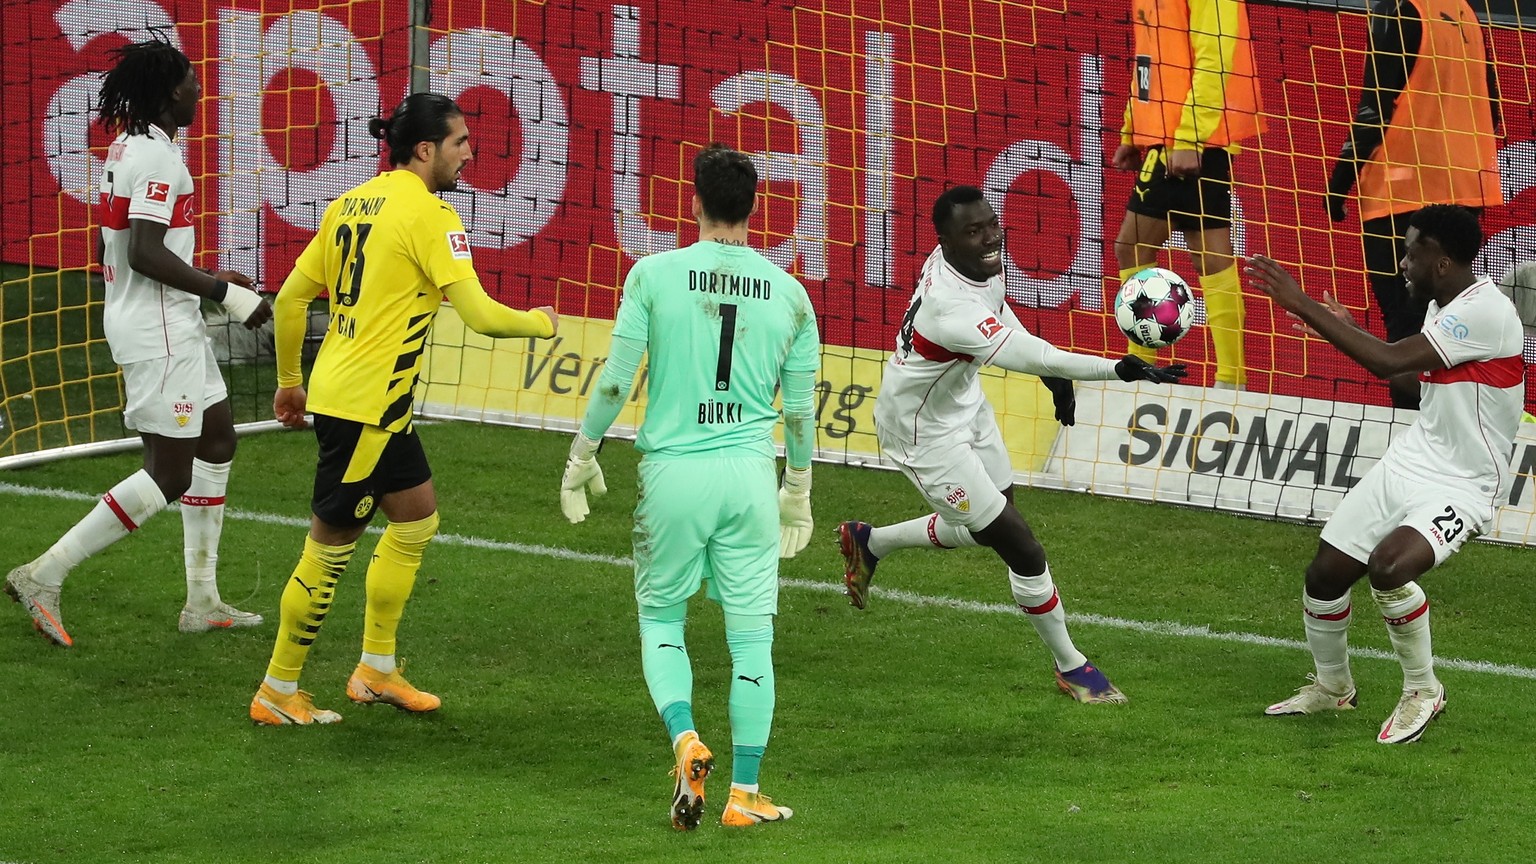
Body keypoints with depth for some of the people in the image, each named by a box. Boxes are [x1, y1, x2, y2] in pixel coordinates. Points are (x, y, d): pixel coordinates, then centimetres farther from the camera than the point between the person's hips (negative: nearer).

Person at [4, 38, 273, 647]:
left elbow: (113, 249, 17)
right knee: (169, 476, -6)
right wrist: (223, 292, -19)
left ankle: (203, 601, 21)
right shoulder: (158, 156, -19)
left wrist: (206, 282, 20)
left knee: (217, 440, 17)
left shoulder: (126, 147, 10)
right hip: (159, 331, -10)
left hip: (171, 328, 10)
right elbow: (146, 254, -27)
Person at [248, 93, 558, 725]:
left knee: (417, 520, 19)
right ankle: (277, 694, 8)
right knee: (330, 547, 0)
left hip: (336, 388, 9)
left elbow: (290, 299, 13)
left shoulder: (352, 204, 10)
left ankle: (376, 671, 26)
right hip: (365, 404, -9)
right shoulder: (429, 214, -14)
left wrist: (289, 382, 23)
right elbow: (480, 315, -18)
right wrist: (541, 323, 1)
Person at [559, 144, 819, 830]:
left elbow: (616, 378, -4)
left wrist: (582, 453, 11)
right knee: (751, 636, 7)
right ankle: (744, 794, 8)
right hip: (750, 475, 1)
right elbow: (801, 407, 9)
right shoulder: (788, 293, 3)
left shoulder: (654, 275, -4)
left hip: (672, 470, -1)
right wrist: (798, 489, 23)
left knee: (660, 618, 14)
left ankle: (685, 740, -10)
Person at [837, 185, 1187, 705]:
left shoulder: (980, 262, -11)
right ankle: (1071, 667, 14)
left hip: (963, 404, 9)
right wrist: (1119, 370, -60)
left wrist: (1056, 377, 10)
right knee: (1021, 549, -5)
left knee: (985, 529, 25)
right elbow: (1029, 356, -50)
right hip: (927, 433, -9)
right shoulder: (952, 307, -40)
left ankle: (868, 543, 45)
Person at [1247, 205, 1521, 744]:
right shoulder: (1443, 307, 5)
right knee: (1325, 574, 5)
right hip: (1407, 463, 9)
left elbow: (1390, 362, -31)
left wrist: (1302, 305, -27)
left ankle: (1423, 690, -7)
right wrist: (1347, 333, 19)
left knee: (1388, 565, -32)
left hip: (1462, 485, -9)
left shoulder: (1486, 312, -25)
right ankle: (1332, 688, 33)